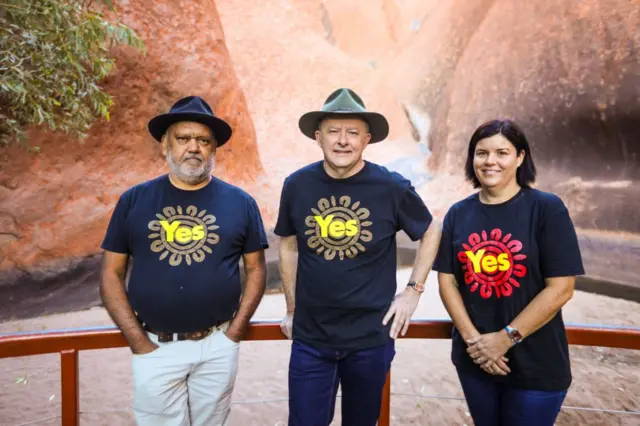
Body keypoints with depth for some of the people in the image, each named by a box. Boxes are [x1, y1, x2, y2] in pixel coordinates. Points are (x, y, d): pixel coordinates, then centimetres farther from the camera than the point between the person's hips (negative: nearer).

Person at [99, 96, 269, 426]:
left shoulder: (239, 202, -2)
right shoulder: (133, 200, -3)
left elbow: (256, 269, 3)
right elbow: (111, 274, 0)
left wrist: (233, 333, -3)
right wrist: (139, 342, -5)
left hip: (217, 346, 1)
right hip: (154, 348, 0)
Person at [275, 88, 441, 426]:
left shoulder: (392, 187, -11)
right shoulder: (297, 185, -5)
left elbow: (431, 232, 6)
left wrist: (413, 290, -1)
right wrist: (291, 310, 11)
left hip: (371, 338, -1)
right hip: (309, 338, 1)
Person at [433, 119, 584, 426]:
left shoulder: (547, 209, -9)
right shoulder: (458, 213, 1)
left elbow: (560, 289, -13)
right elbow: (446, 280, 0)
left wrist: (506, 338, -15)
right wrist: (472, 338, -11)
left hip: (535, 365, -3)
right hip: (473, 359, 4)